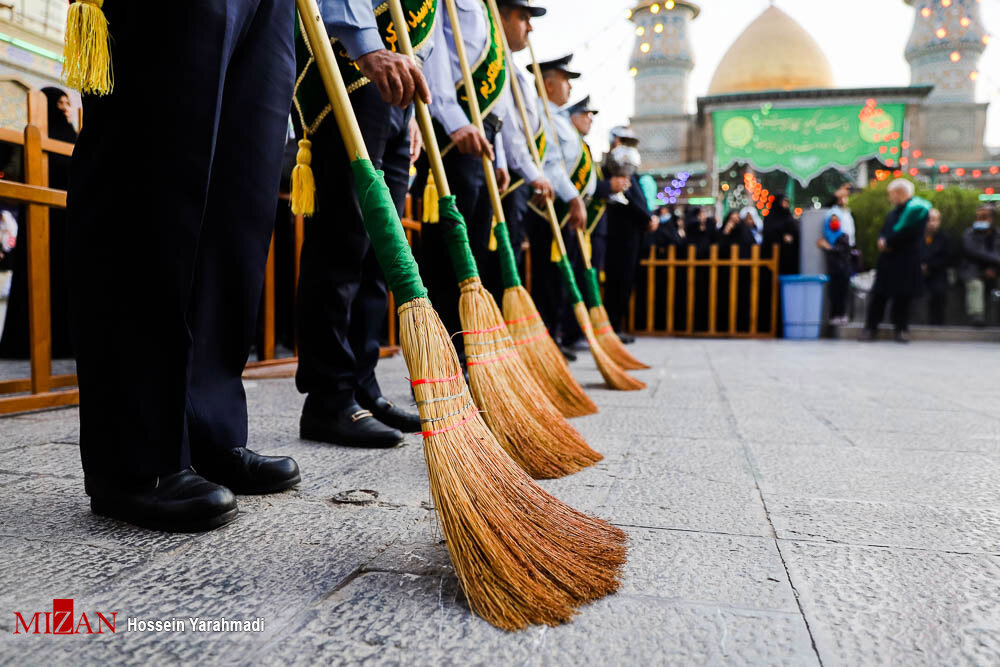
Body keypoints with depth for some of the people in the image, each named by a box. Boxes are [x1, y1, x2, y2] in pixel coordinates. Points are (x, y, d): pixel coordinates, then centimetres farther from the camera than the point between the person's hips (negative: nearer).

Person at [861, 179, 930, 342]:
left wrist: (888, 243, -9)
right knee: (879, 294, 5)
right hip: (887, 259, 7)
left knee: (902, 296, -1)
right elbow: (884, 231, 18)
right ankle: (871, 328, 10)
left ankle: (902, 329, 10)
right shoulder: (894, 211, 19)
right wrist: (882, 241, -4)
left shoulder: (916, 208, -7)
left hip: (905, 261, -7)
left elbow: (907, 232, -18)